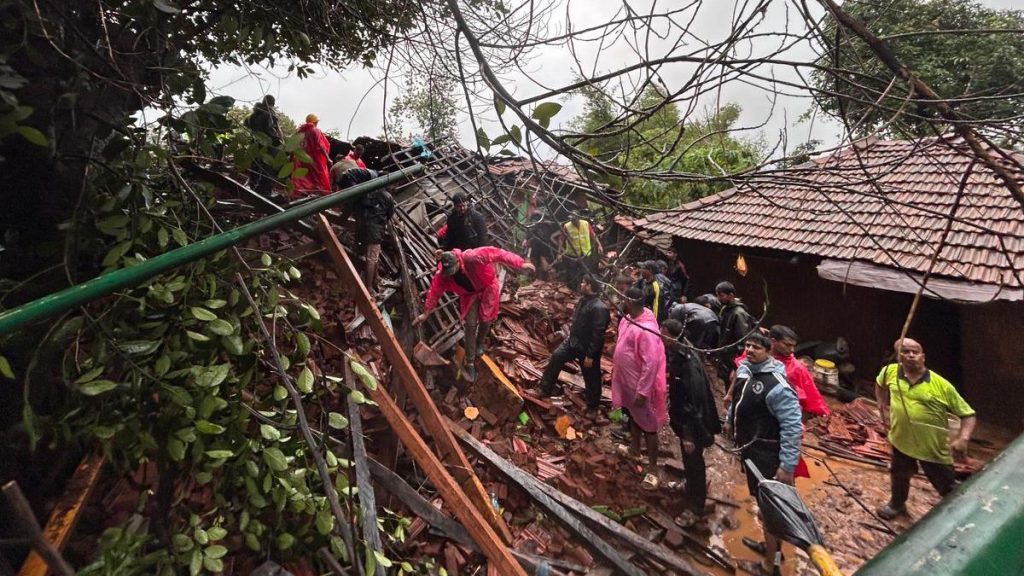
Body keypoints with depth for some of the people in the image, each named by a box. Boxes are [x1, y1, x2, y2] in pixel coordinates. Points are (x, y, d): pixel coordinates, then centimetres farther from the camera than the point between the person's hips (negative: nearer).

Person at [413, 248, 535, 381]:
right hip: (469, 293, 2)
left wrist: (520, 264, -36)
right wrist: (426, 313, -7)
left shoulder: (473, 257, -40)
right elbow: (434, 292, -13)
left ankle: (480, 343, 41)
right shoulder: (442, 275, -26)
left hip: (487, 288, -2)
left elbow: (497, 254, -37)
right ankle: (470, 363, 5)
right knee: (470, 325, -2)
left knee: (485, 319, 8)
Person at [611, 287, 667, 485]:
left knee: (647, 425, 6)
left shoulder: (646, 329, -30)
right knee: (633, 417, 27)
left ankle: (652, 468, 20)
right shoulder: (628, 318, -1)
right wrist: (615, 370, 20)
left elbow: (651, 362, -29)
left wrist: (642, 391, -26)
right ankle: (634, 449, 49)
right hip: (626, 380, 9)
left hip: (640, 384, -9)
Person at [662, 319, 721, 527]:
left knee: (693, 462, 8)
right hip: (683, 417, 8)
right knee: (689, 461, 27)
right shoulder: (676, 356, -4)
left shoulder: (689, 364, -31)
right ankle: (694, 490, 49)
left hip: (693, 422, -8)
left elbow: (694, 401, -29)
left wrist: (689, 434, -25)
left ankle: (694, 507, 26)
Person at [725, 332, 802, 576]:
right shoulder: (744, 368, -1)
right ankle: (770, 545, 44)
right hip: (750, 448, 9)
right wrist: (730, 419, 27)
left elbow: (792, 426, -26)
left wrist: (787, 466, -25)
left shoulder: (776, 385, -28)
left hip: (766, 454, -9)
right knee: (762, 500, 24)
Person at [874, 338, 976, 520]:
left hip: (934, 448, -3)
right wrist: (883, 407, 5)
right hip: (901, 440, 4)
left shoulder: (942, 385, -18)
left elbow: (968, 415, -13)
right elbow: (880, 385, 16)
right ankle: (897, 504, 53)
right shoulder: (890, 372, -9)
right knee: (899, 475, 27)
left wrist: (963, 439, -29)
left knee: (950, 491, 10)